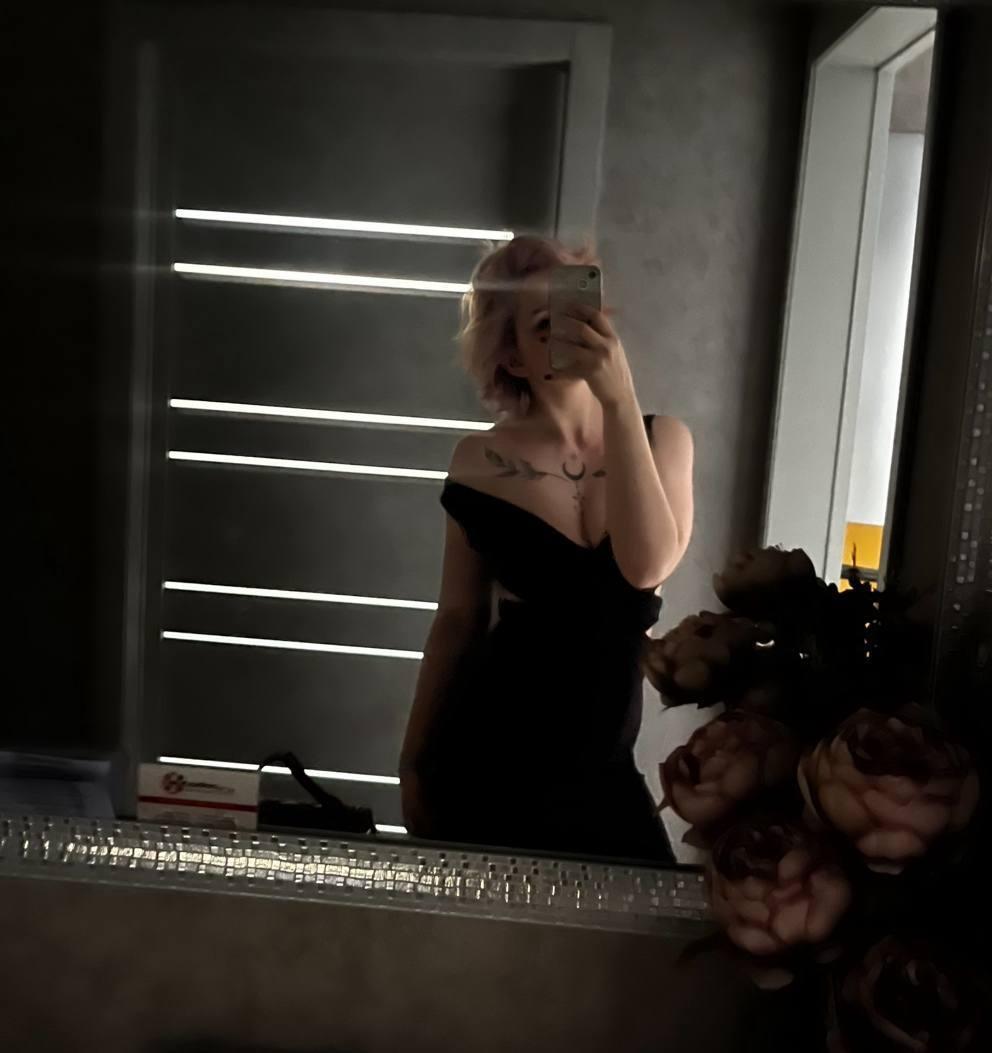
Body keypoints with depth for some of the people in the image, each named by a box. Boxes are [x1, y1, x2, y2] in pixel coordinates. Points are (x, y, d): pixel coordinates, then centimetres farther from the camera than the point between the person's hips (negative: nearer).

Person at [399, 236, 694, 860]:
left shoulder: (662, 438, -4)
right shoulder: (482, 460, -7)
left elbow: (648, 565, -22)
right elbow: (457, 619, 1)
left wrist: (619, 399, -30)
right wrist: (414, 757, 7)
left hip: (604, 769, 2)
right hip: (487, 760, -1)